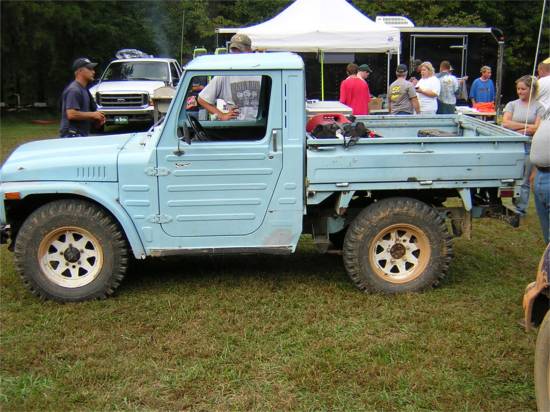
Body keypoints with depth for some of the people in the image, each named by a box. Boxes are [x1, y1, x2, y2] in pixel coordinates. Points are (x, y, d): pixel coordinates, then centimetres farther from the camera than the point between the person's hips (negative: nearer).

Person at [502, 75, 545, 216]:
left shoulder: (539, 107, 4)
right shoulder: (512, 105, 9)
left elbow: (537, 128, -8)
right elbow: (505, 123, -6)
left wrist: (516, 130, -8)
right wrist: (526, 126, -10)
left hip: (529, 147, -1)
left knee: (523, 180, 4)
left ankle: (520, 208, 13)